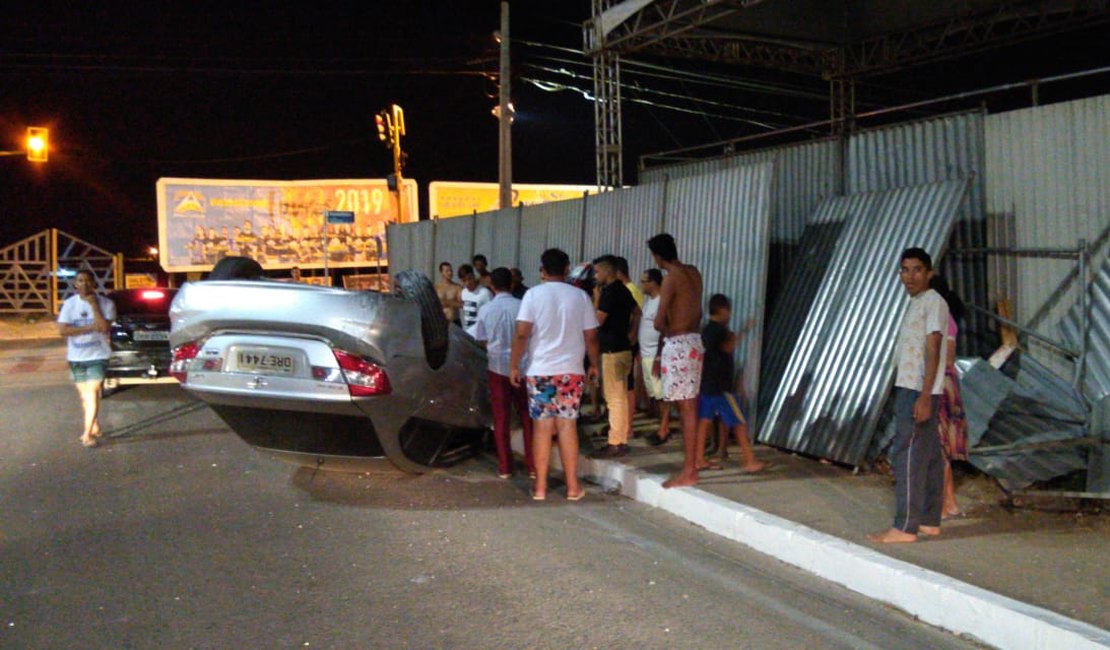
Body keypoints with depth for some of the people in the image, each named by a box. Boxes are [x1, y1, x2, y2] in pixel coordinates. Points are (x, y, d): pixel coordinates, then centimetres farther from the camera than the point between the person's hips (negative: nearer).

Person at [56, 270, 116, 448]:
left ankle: (88, 433, -12)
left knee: (92, 392, -12)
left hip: (97, 355, -4)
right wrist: (90, 328, -17)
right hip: (76, 357, 4)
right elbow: (62, 330, -8)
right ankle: (95, 427, 28)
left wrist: (93, 305, -17)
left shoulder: (105, 303, -6)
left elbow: (104, 327, -17)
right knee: (84, 394, 12)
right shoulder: (69, 304, 0)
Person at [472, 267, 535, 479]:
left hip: (497, 366, 0)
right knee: (526, 416, 9)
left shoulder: (486, 309, -5)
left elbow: (481, 340, 4)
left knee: (501, 417, 7)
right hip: (522, 366, 0)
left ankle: (504, 466, 10)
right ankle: (532, 465, 11)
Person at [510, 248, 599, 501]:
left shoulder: (534, 294, -3)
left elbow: (522, 334, -9)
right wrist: (594, 365, 18)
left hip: (539, 370, -1)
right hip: (571, 370, 1)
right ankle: (572, 486, 7)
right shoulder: (580, 296, 3)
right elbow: (591, 336, 5)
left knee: (542, 427, 4)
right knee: (567, 425, 4)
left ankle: (540, 486, 8)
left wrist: (514, 366, -1)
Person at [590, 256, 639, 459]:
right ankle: (621, 440, 19)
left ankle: (615, 444, -5)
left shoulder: (610, 291, -16)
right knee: (620, 396, 13)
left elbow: (598, 320, -17)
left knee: (614, 398, -7)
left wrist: (597, 298, -7)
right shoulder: (622, 290, 14)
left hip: (613, 350, -10)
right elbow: (637, 312, 24)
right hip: (622, 348, 10)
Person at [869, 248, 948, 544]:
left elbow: (932, 351, -18)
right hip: (910, 389, 10)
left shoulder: (933, 302, -11)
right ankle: (929, 521, 18)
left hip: (918, 391, -10)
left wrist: (924, 397, -23)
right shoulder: (916, 303, 18)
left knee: (907, 455, -9)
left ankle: (904, 527, -7)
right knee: (928, 456, 12)